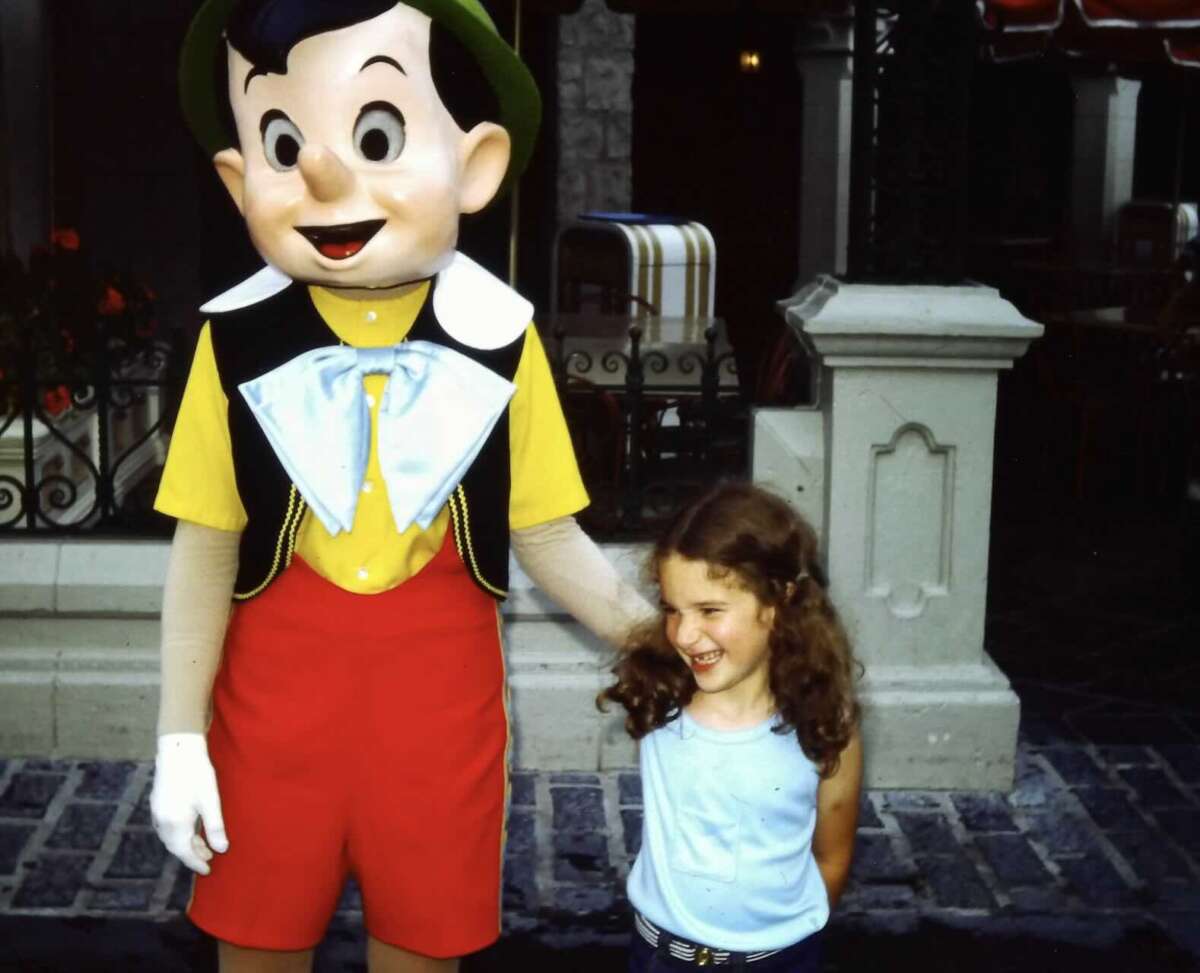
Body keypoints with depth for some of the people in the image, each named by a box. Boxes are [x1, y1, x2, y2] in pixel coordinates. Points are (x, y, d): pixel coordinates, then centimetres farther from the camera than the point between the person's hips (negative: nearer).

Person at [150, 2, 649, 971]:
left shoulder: (500, 337, -10)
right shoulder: (239, 341, -10)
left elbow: (547, 537, -1)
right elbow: (204, 551, -3)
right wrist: (180, 734, -2)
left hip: (440, 699, 0)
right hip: (276, 695, 0)